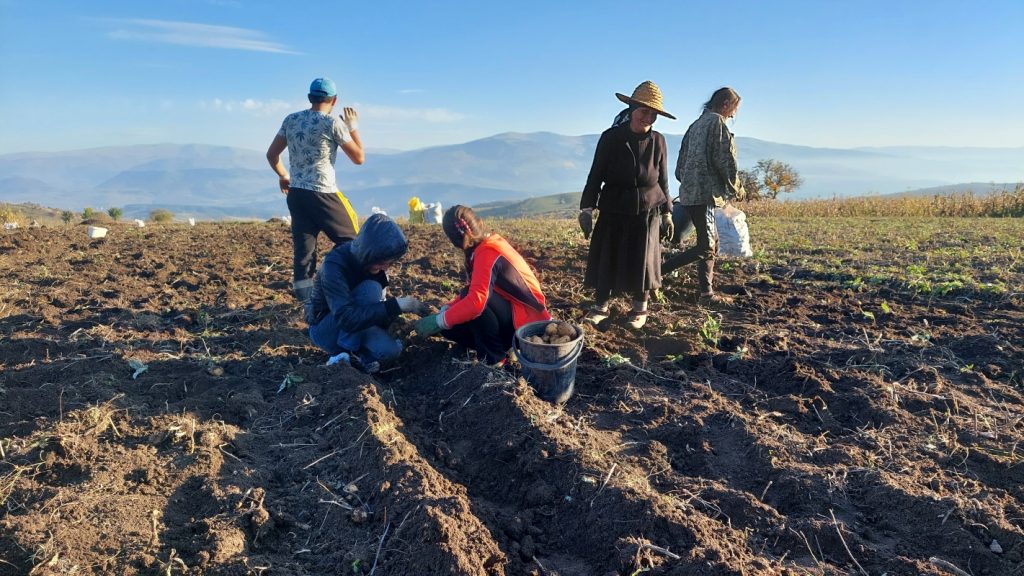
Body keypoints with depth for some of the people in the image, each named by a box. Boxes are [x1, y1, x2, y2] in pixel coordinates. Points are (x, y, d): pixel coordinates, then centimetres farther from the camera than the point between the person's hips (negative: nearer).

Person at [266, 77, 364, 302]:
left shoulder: (291, 120, 8)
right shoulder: (333, 123, -8)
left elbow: (271, 154, 13)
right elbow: (358, 157, -2)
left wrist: (283, 176, 28)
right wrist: (353, 126, 8)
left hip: (295, 193, 6)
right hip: (323, 194, -6)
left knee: (303, 248, 7)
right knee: (350, 240, 8)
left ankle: (304, 296, 7)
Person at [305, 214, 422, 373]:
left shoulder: (373, 261, -9)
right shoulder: (335, 264, -30)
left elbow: (378, 302, 0)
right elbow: (347, 319, -38)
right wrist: (395, 306, -39)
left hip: (357, 324, 5)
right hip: (325, 329, -5)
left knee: (390, 349, -25)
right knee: (371, 289, -31)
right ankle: (345, 352, -18)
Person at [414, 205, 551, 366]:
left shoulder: (487, 252, -23)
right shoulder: (489, 243, 6)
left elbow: (476, 299, -35)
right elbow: (475, 290, 14)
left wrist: (439, 321, -25)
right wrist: (445, 310, 5)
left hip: (526, 321, -9)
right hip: (510, 311, 9)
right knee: (450, 326, 1)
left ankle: (494, 357, -10)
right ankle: (501, 343, 7)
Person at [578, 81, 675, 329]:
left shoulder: (657, 141, -1)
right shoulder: (611, 138, -7)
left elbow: (663, 181, 6)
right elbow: (595, 175, -3)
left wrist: (667, 213, 7)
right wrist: (587, 208, -8)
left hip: (647, 212, 1)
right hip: (613, 211, -1)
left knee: (642, 261, 7)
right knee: (606, 259, 1)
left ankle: (640, 309, 23)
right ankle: (600, 307, 16)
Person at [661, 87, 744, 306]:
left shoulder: (696, 124, 19)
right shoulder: (717, 121, -6)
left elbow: (682, 159, 20)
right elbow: (725, 159, -10)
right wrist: (736, 187, 2)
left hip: (689, 192, 10)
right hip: (704, 193, -10)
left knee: (711, 243, 14)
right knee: (705, 247, -8)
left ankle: (707, 294, 14)